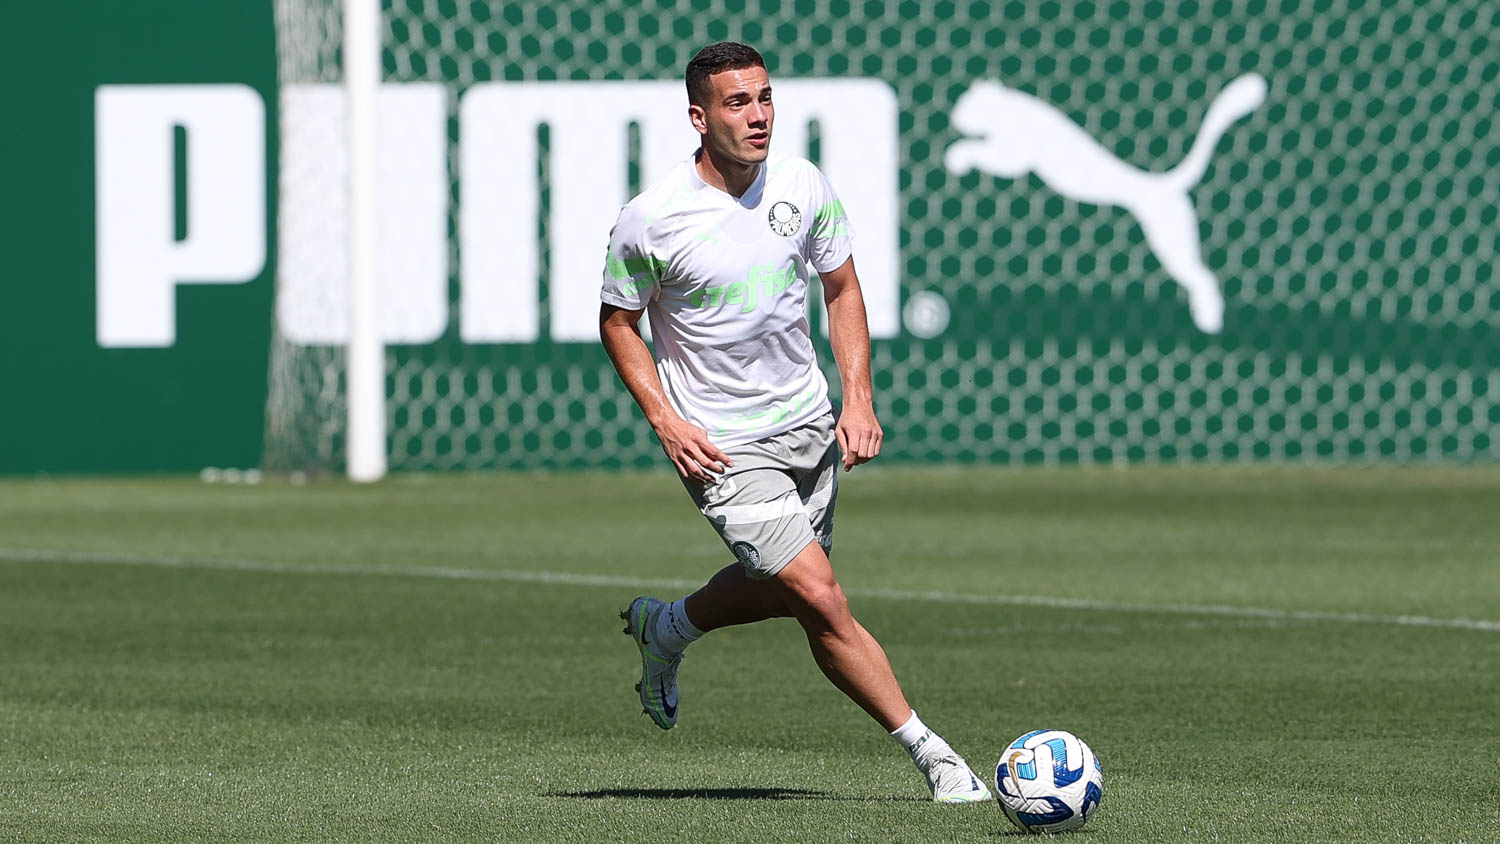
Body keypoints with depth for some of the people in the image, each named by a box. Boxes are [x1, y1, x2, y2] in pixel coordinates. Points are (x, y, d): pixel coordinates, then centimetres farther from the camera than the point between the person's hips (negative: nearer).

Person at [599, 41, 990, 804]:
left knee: (780, 591, 19)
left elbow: (841, 289, 9)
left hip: (809, 425, 6)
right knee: (822, 600, -14)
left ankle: (662, 630, 48)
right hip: (722, 447, -6)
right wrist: (666, 420, -13)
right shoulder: (649, 220, -17)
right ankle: (928, 753, -6)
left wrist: (858, 397, -2)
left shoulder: (804, 187, -5)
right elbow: (618, 322, -2)